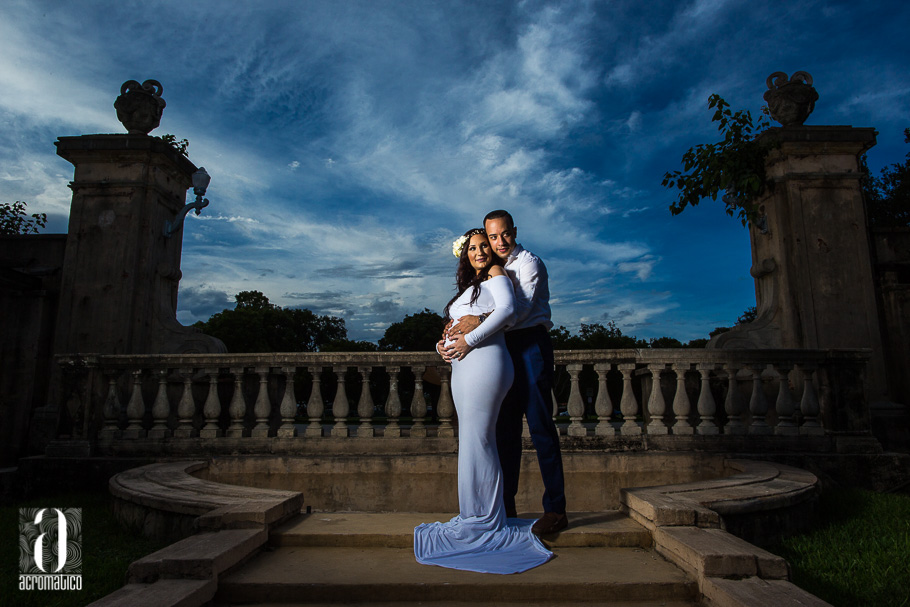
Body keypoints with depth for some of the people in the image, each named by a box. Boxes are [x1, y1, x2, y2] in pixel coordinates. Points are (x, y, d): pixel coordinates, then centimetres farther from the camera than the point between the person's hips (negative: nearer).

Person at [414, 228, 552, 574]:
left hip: (484, 363, -9)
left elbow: (506, 309, -13)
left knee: (477, 441, -8)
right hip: (462, 369, 9)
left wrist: (470, 339, -15)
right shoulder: (468, 287, 28)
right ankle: (476, 518, 18)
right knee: (473, 442, 10)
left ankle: (484, 522, 1)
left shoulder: (496, 273, 5)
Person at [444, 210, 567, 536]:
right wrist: (454, 331, -2)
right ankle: (506, 504, 17)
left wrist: (479, 322, -27)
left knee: (540, 425, -8)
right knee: (506, 427, 8)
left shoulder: (529, 262, -3)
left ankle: (556, 509, -1)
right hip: (504, 348, 7)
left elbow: (520, 308, -16)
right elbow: (476, 311, 17)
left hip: (531, 342, -7)